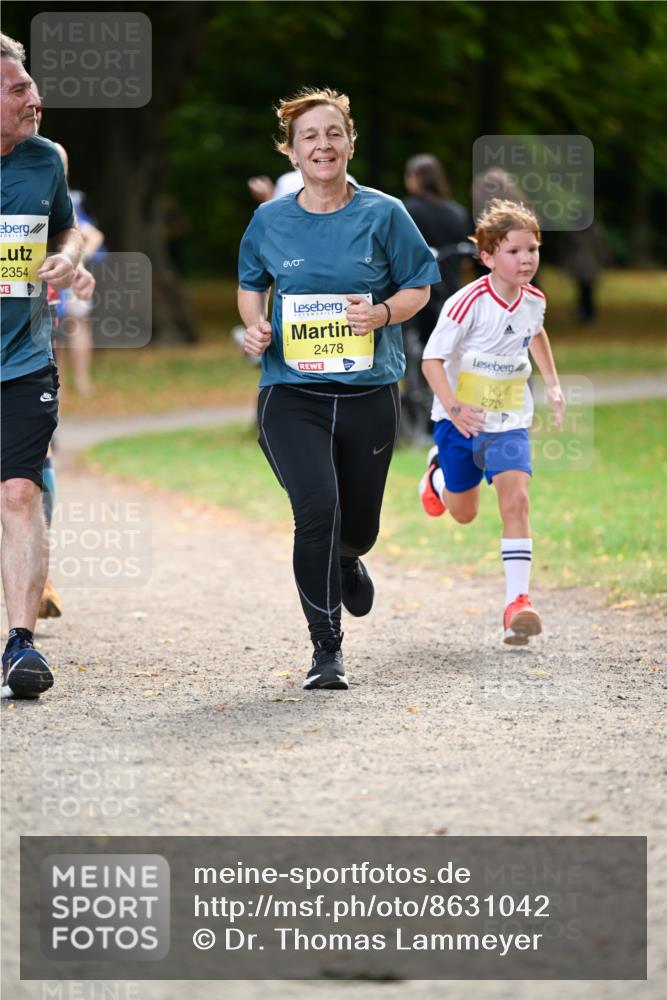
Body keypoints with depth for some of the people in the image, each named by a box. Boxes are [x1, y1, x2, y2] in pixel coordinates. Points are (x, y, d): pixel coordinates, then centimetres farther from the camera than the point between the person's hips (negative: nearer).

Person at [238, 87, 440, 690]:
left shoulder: (383, 215, -1)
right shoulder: (270, 222, 3)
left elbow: (419, 287, 7)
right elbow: (251, 286, 20)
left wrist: (382, 312, -14)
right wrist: (255, 328, -1)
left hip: (369, 392, 1)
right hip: (291, 392, -1)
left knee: (358, 525, 12)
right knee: (317, 509, -20)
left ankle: (346, 562, 53)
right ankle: (327, 651, -8)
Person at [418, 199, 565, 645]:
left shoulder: (534, 299, -4)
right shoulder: (469, 303, -22)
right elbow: (432, 358, -21)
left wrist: (553, 382, 16)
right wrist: (453, 407, -35)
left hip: (510, 422, 3)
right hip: (462, 420, -3)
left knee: (516, 499, -17)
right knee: (464, 512, 14)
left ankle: (518, 601, -19)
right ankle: (439, 473, 51)